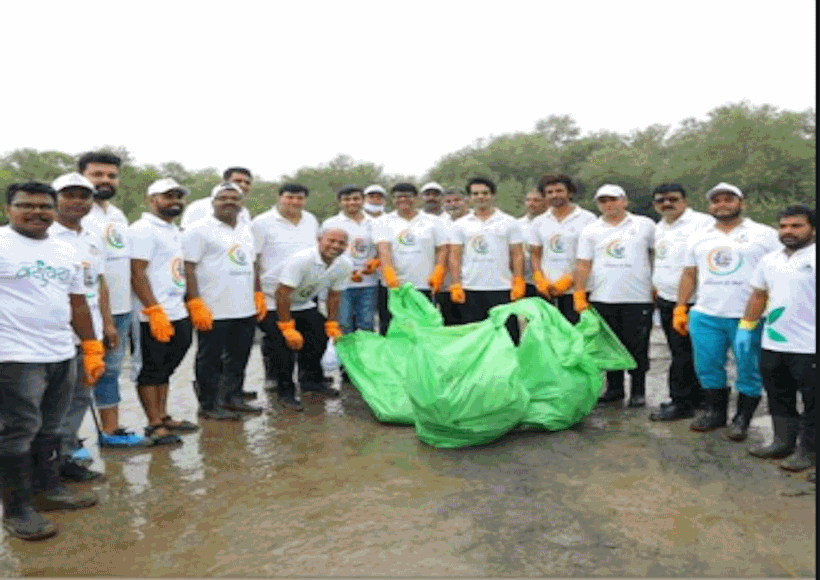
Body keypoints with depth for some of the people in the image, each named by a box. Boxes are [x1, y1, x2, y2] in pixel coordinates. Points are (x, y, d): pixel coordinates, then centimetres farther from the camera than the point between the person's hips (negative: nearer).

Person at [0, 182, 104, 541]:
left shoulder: (66, 252, 13)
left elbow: (78, 303, 17)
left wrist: (92, 350, 16)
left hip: (62, 356, 6)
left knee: (50, 429, 16)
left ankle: (49, 489, 31)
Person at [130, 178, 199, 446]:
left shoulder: (173, 230, 18)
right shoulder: (143, 230, -11)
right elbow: (137, 274, -17)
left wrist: (190, 302, 17)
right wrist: (155, 311, -22)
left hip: (177, 313, 9)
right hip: (155, 317, -9)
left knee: (165, 369, 16)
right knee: (151, 370, 1)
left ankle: (163, 417, 27)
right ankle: (155, 425, 9)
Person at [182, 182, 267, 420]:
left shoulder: (246, 230, 16)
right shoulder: (199, 230, -7)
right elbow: (188, 268, -12)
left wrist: (259, 295, 16)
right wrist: (195, 304, -19)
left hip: (247, 310, 7)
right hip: (214, 311, -7)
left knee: (239, 357, 15)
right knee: (210, 360, 4)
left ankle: (233, 397, 29)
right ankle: (208, 405, 16)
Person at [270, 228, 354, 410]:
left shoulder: (345, 265, -10)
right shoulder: (301, 260, -32)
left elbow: (334, 295, 4)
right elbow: (282, 294, -32)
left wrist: (332, 324, 4)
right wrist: (287, 328, -31)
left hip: (305, 305, 7)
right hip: (277, 307, -7)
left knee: (320, 337, 5)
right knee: (287, 345, -17)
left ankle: (310, 381, 28)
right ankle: (285, 393, -2)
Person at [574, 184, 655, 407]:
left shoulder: (645, 225, 6)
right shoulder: (590, 231, 8)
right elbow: (583, 265, 4)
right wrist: (579, 295, -3)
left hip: (638, 298, -2)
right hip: (602, 299, 2)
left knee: (637, 347, 2)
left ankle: (638, 391, 16)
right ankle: (614, 388, 21)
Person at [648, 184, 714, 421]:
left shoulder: (702, 223, -10)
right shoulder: (659, 228, 16)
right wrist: (655, 287, 23)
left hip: (690, 301, -8)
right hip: (666, 300, 8)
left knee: (684, 354, -3)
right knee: (678, 352, 14)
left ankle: (682, 403, 7)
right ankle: (696, 397, 27)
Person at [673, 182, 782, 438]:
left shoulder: (764, 234, 3)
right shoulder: (699, 237, 14)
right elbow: (689, 275, 16)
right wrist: (680, 309, 9)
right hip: (705, 316, 3)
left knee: (749, 370, 3)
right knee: (707, 368, 8)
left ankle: (742, 419, 18)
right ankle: (715, 412, 26)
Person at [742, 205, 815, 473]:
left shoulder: (813, 258, -9)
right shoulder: (769, 260, 12)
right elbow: (758, 296, 18)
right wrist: (746, 328, 13)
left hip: (808, 348, -7)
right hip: (772, 345, 7)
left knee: (811, 402, 5)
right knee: (779, 399, 17)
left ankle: (807, 450, 17)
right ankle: (783, 442, 30)